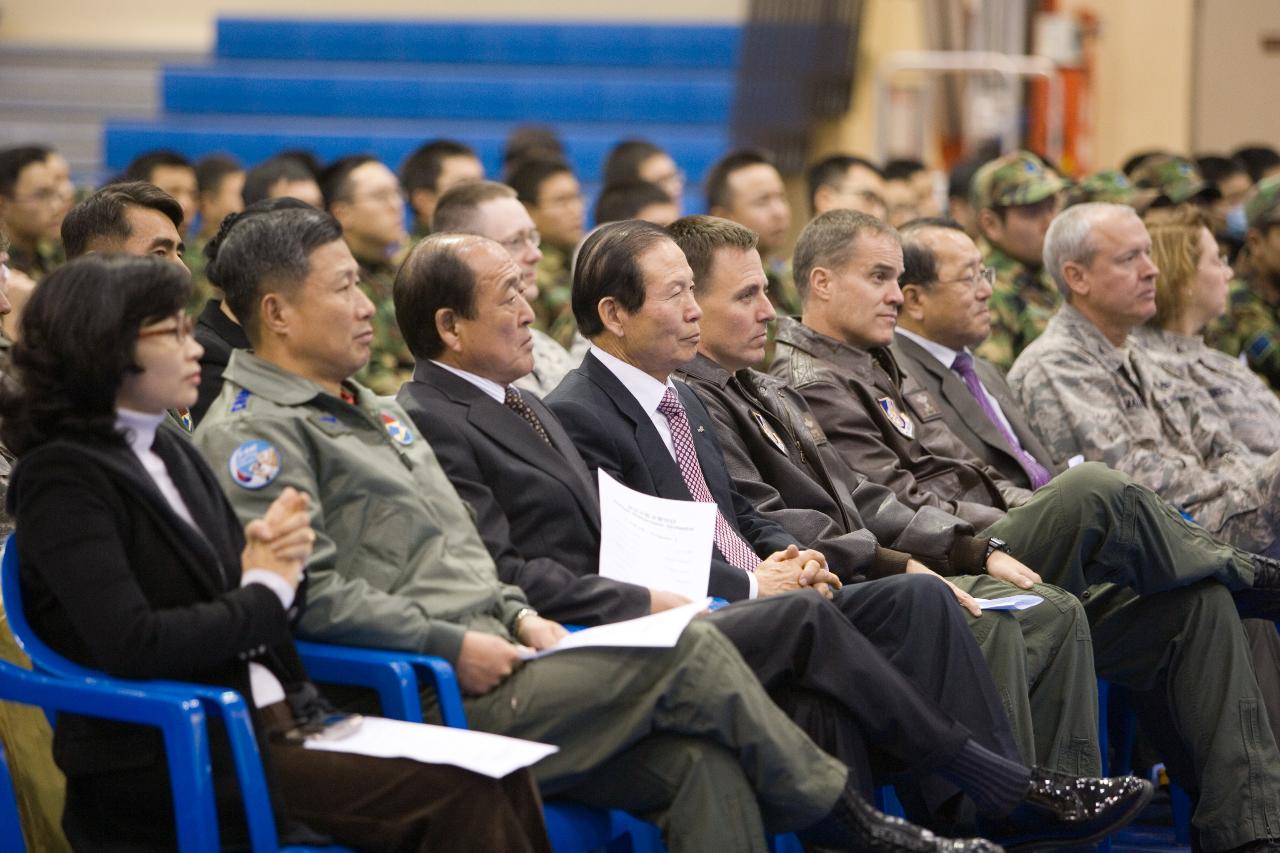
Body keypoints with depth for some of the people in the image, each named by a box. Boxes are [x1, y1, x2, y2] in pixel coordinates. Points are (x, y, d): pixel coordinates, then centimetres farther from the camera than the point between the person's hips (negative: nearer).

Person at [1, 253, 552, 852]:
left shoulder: (170, 453, 16)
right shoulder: (62, 477, -9)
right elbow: (129, 644, -22)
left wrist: (276, 556, -4)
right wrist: (264, 593, -8)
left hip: (274, 718, 8)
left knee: (501, 782, -12)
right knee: (459, 798, -22)